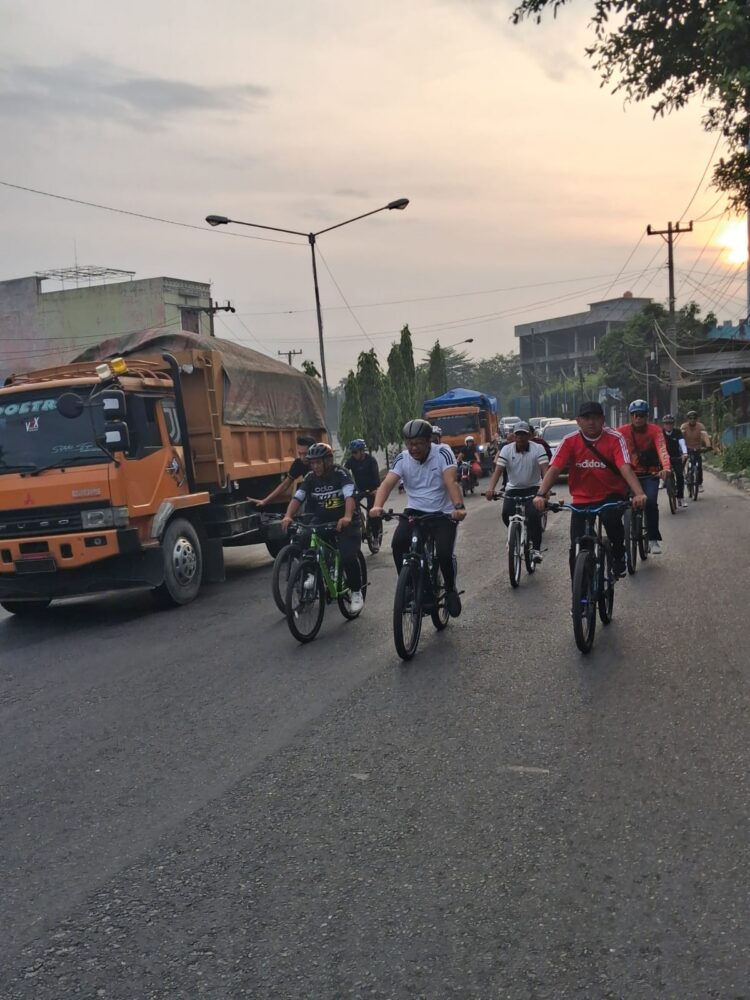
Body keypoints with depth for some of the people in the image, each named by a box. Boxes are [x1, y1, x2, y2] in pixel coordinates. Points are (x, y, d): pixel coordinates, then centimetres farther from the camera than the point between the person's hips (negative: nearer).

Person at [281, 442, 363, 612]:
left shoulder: (340, 474, -15)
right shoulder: (310, 478, -3)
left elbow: (349, 496, -29)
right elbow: (297, 497, -13)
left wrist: (347, 517, -48)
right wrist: (288, 516, -33)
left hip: (345, 522, -4)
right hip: (321, 522, 4)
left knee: (348, 557, -20)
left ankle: (356, 591, 3)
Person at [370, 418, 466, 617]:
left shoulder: (442, 453, -12)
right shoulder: (403, 458, -5)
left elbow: (451, 482, -26)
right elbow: (387, 483, -18)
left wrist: (459, 507, -44)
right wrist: (377, 506, -38)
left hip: (443, 513, -2)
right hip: (415, 511, 3)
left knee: (444, 553, -22)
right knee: (398, 544, -24)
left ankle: (451, 589, 9)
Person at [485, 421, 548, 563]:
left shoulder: (538, 448, -11)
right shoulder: (506, 449, -7)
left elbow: (545, 470, -21)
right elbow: (498, 470, -15)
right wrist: (491, 489, -31)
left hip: (532, 488, -2)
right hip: (513, 489, 2)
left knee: (534, 515, -24)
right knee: (506, 514, -19)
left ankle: (535, 548, -11)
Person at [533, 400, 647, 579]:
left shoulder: (615, 438, -13)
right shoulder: (569, 441, -9)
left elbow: (625, 467, -26)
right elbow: (554, 468, -19)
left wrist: (639, 493, -43)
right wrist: (541, 494, -36)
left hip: (611, 495, -2)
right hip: (582, 499, 2)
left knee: (611, 518, -34)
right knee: (576, 549, -3)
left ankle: (619, 556, -4)